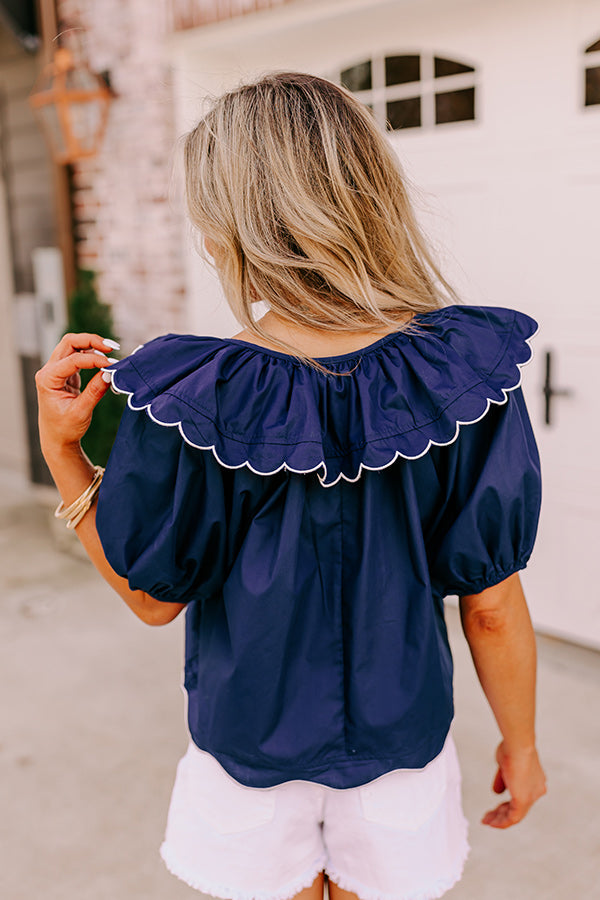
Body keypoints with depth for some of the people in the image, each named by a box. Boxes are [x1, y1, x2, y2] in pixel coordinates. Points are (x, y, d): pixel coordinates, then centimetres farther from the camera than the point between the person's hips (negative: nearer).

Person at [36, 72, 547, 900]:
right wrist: (521, 743, 6)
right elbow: (492, 607, -11)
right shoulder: (467, 373, -19)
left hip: (250, 749, -1)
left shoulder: (187, 401, -23)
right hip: (402, 745, 2)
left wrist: (61, 451, -5)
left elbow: (153, 597, -8)